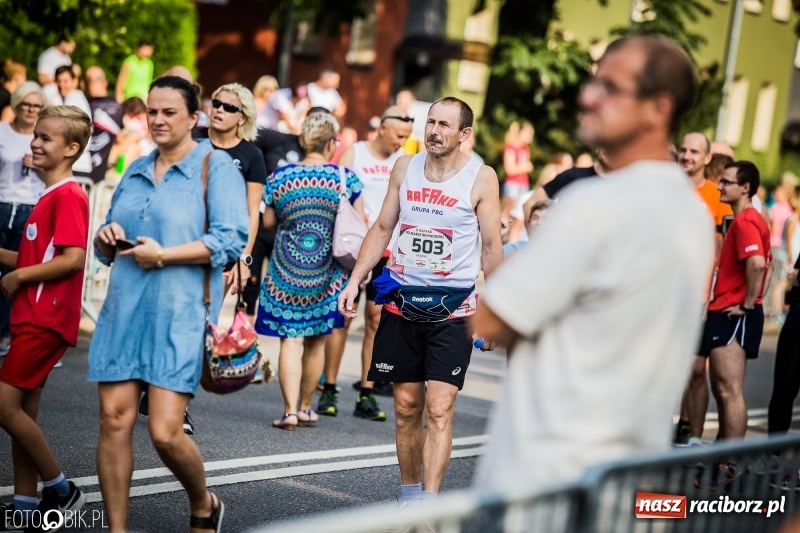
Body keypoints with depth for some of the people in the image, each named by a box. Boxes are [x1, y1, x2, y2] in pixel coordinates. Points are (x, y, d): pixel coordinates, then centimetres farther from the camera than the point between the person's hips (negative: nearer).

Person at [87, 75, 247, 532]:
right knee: (114, 419, -1)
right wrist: (107, 237, 1)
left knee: (165, 432, -10)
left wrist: (164, 255, -17)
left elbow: (231, 239, -13)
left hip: (181, 315, -6)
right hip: (124, 310, 6)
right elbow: (107, 249, 24)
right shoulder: (135, 172, 18)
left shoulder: (216, 165, -2)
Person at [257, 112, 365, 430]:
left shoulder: (279, 176, -4)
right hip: (327, 272, 0)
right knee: (316, 341, 14)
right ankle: (306, 407, 24)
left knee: (291, 339, 2)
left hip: (286, 271, 0)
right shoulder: (346, 178, -8)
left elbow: (268, 221, 3)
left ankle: (290, 410, -7)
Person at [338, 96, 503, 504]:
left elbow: (491, 247, -1)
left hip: (453, 310, -4)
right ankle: (408, 496, 22)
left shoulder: (481, 178, -4)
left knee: (439, 409, -11)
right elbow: (382, 229, 14)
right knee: (406, 406, 9)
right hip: (402, 302, 4)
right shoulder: (405, 167, 7)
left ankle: (427, 504, -13)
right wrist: (355, 281, 6)